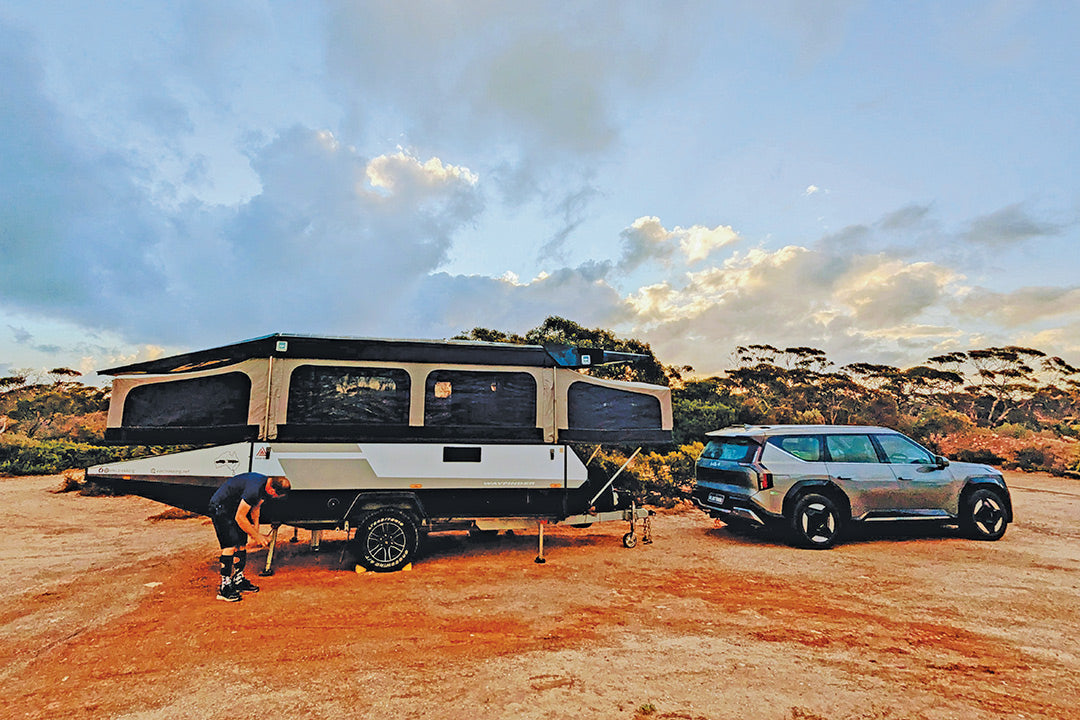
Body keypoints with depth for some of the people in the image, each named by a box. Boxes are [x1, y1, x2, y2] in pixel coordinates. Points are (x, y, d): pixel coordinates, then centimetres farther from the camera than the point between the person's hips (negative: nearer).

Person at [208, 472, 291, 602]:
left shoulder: (266, 484, -6)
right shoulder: (254, 489, -35)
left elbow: (255, 508, 12)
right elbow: (239, 517, -26)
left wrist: (255, 528, 3)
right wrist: (257, 535, -17)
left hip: (234, 507, 9)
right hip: (220, 507, -9)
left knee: (241, 544, 9)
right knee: (230, 546, -14)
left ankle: (238, 580, 19)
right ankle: (224, 588, -8)